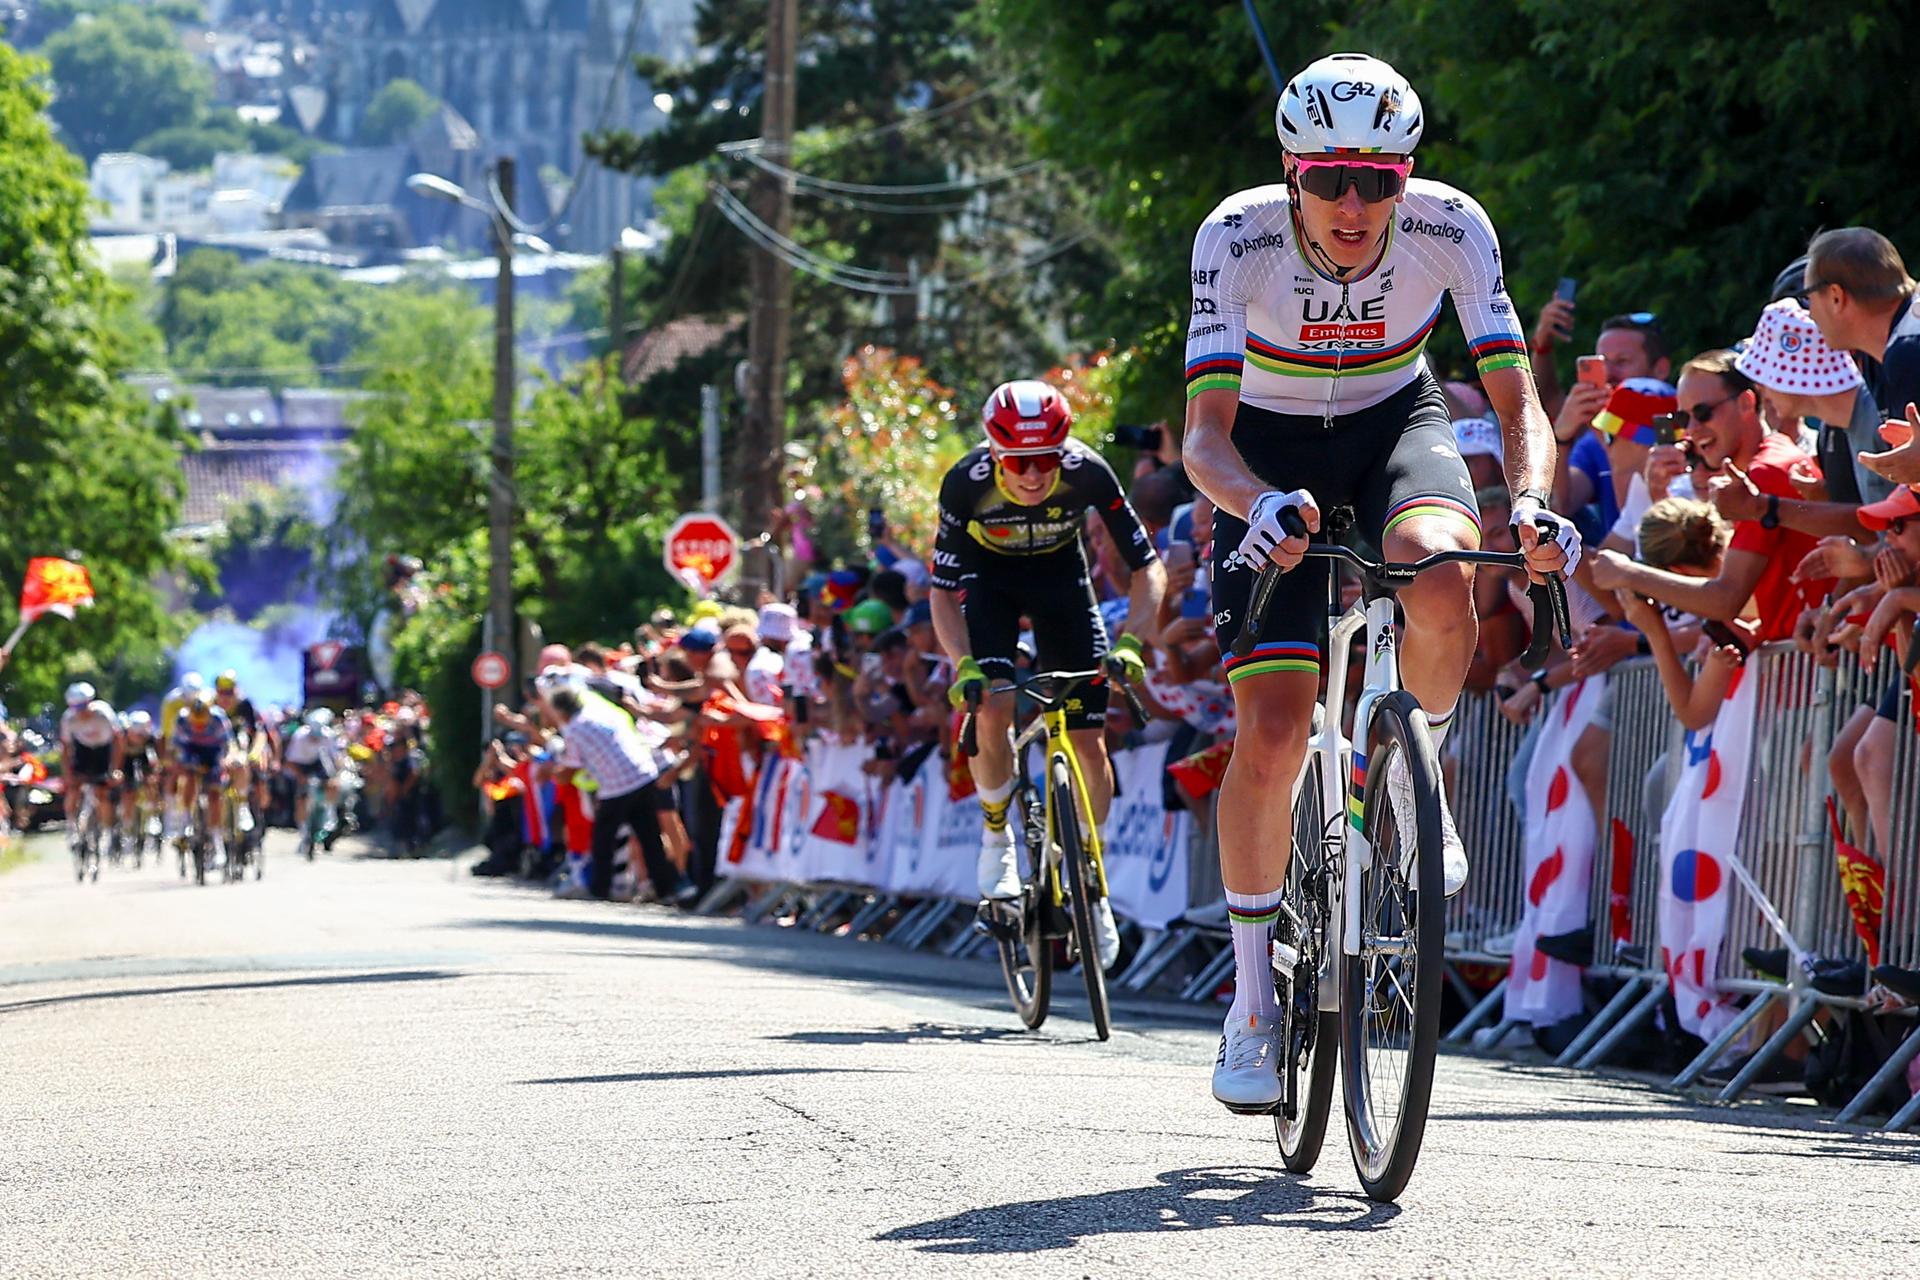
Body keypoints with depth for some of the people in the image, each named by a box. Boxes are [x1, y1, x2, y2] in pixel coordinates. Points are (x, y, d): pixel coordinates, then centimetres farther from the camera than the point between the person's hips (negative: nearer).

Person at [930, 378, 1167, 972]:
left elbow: (1148, 568, -24)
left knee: (1090, 742, -6)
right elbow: (943, 590, -23)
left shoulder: (1087, 472, -32)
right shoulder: (967, 482, -32)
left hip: (1060, 572, 1)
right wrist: (963, 665, -38)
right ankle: (996, 833, 0)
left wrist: (1129, 642, -39)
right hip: (989, 573, -1)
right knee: (991, 707, -26)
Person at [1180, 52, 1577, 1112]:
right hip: (1272, 454, -1)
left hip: (1396, 426, 1)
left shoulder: (1450, 228, -24)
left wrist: (1532, 500, -46)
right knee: (1270, 738, -12)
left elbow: (1515, 398, -25)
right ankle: (1252, 997, 6)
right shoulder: (1238, 238, -27)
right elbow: (1205, 436, -32)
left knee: (1438, 580, -37)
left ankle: (1417, 769, -6)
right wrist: (1260, 505, -54)